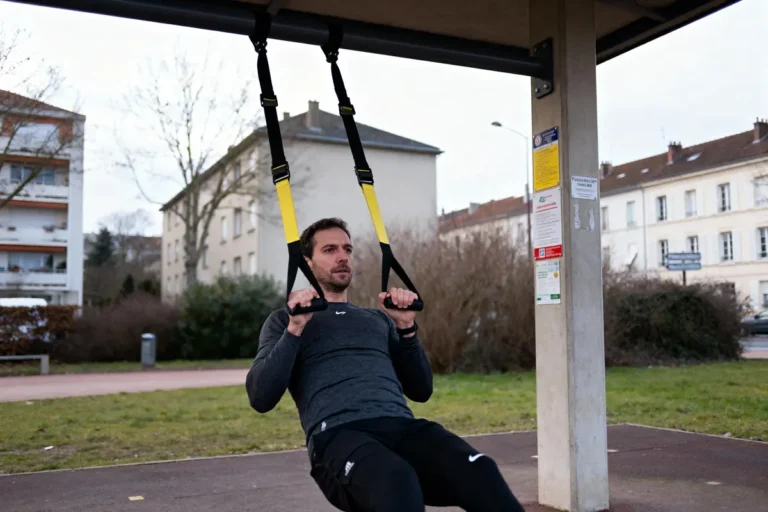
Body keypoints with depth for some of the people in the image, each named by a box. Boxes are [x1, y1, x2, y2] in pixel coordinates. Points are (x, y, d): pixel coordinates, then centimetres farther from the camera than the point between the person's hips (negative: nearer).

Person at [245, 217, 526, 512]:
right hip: (338, 435, -4)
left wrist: (406, 327, 11)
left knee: (479, 471, -31)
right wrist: (295, 329, -4)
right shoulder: (285, 320, 20)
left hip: (403, 427, 4)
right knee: (396, 482, -41)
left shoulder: (377, 318, 31)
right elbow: (260, 398, 5)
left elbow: (420, 391, 24)